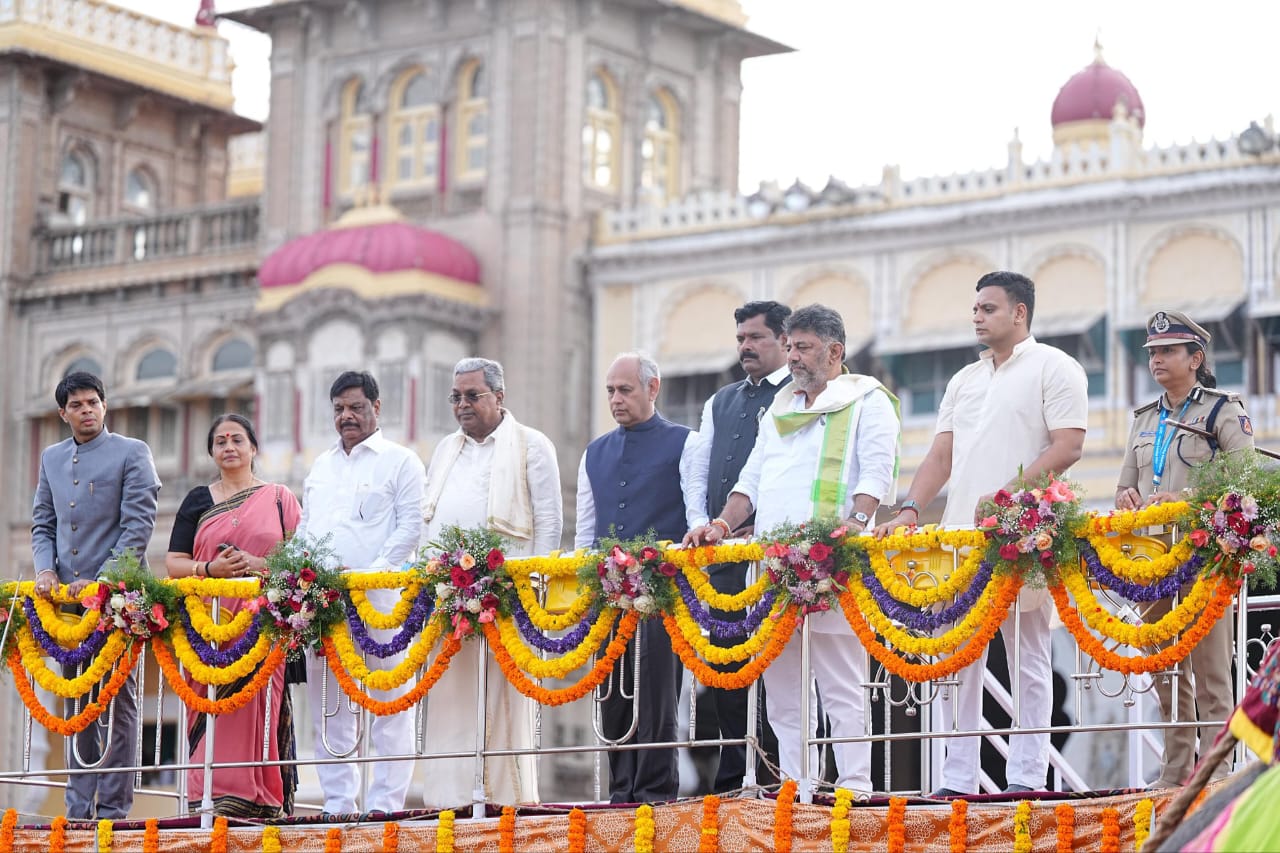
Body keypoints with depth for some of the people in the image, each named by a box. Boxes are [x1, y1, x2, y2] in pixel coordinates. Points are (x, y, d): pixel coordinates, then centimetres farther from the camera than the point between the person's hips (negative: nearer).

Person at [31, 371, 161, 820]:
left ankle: (113, 808, -3)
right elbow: (42, 524, 19)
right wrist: (45, 569, -1)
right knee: (77, 703, 8)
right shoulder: (52, 458, 16)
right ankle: (78, 807, 11)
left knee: (117, 702, -4)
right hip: (65, 598, 6)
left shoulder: (132, 453, -1)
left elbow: (138, 525, -7)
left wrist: (102, 580, -15)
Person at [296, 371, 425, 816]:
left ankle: (385, 804, -5)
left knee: (387, 701, -6)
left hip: (379, 599, -6)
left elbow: (410, 528, -5)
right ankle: (338, 804, 10)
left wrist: (371, 574, -16)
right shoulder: (321, 466, 22)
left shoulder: (400, 461, 3)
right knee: (326, 704, 6)